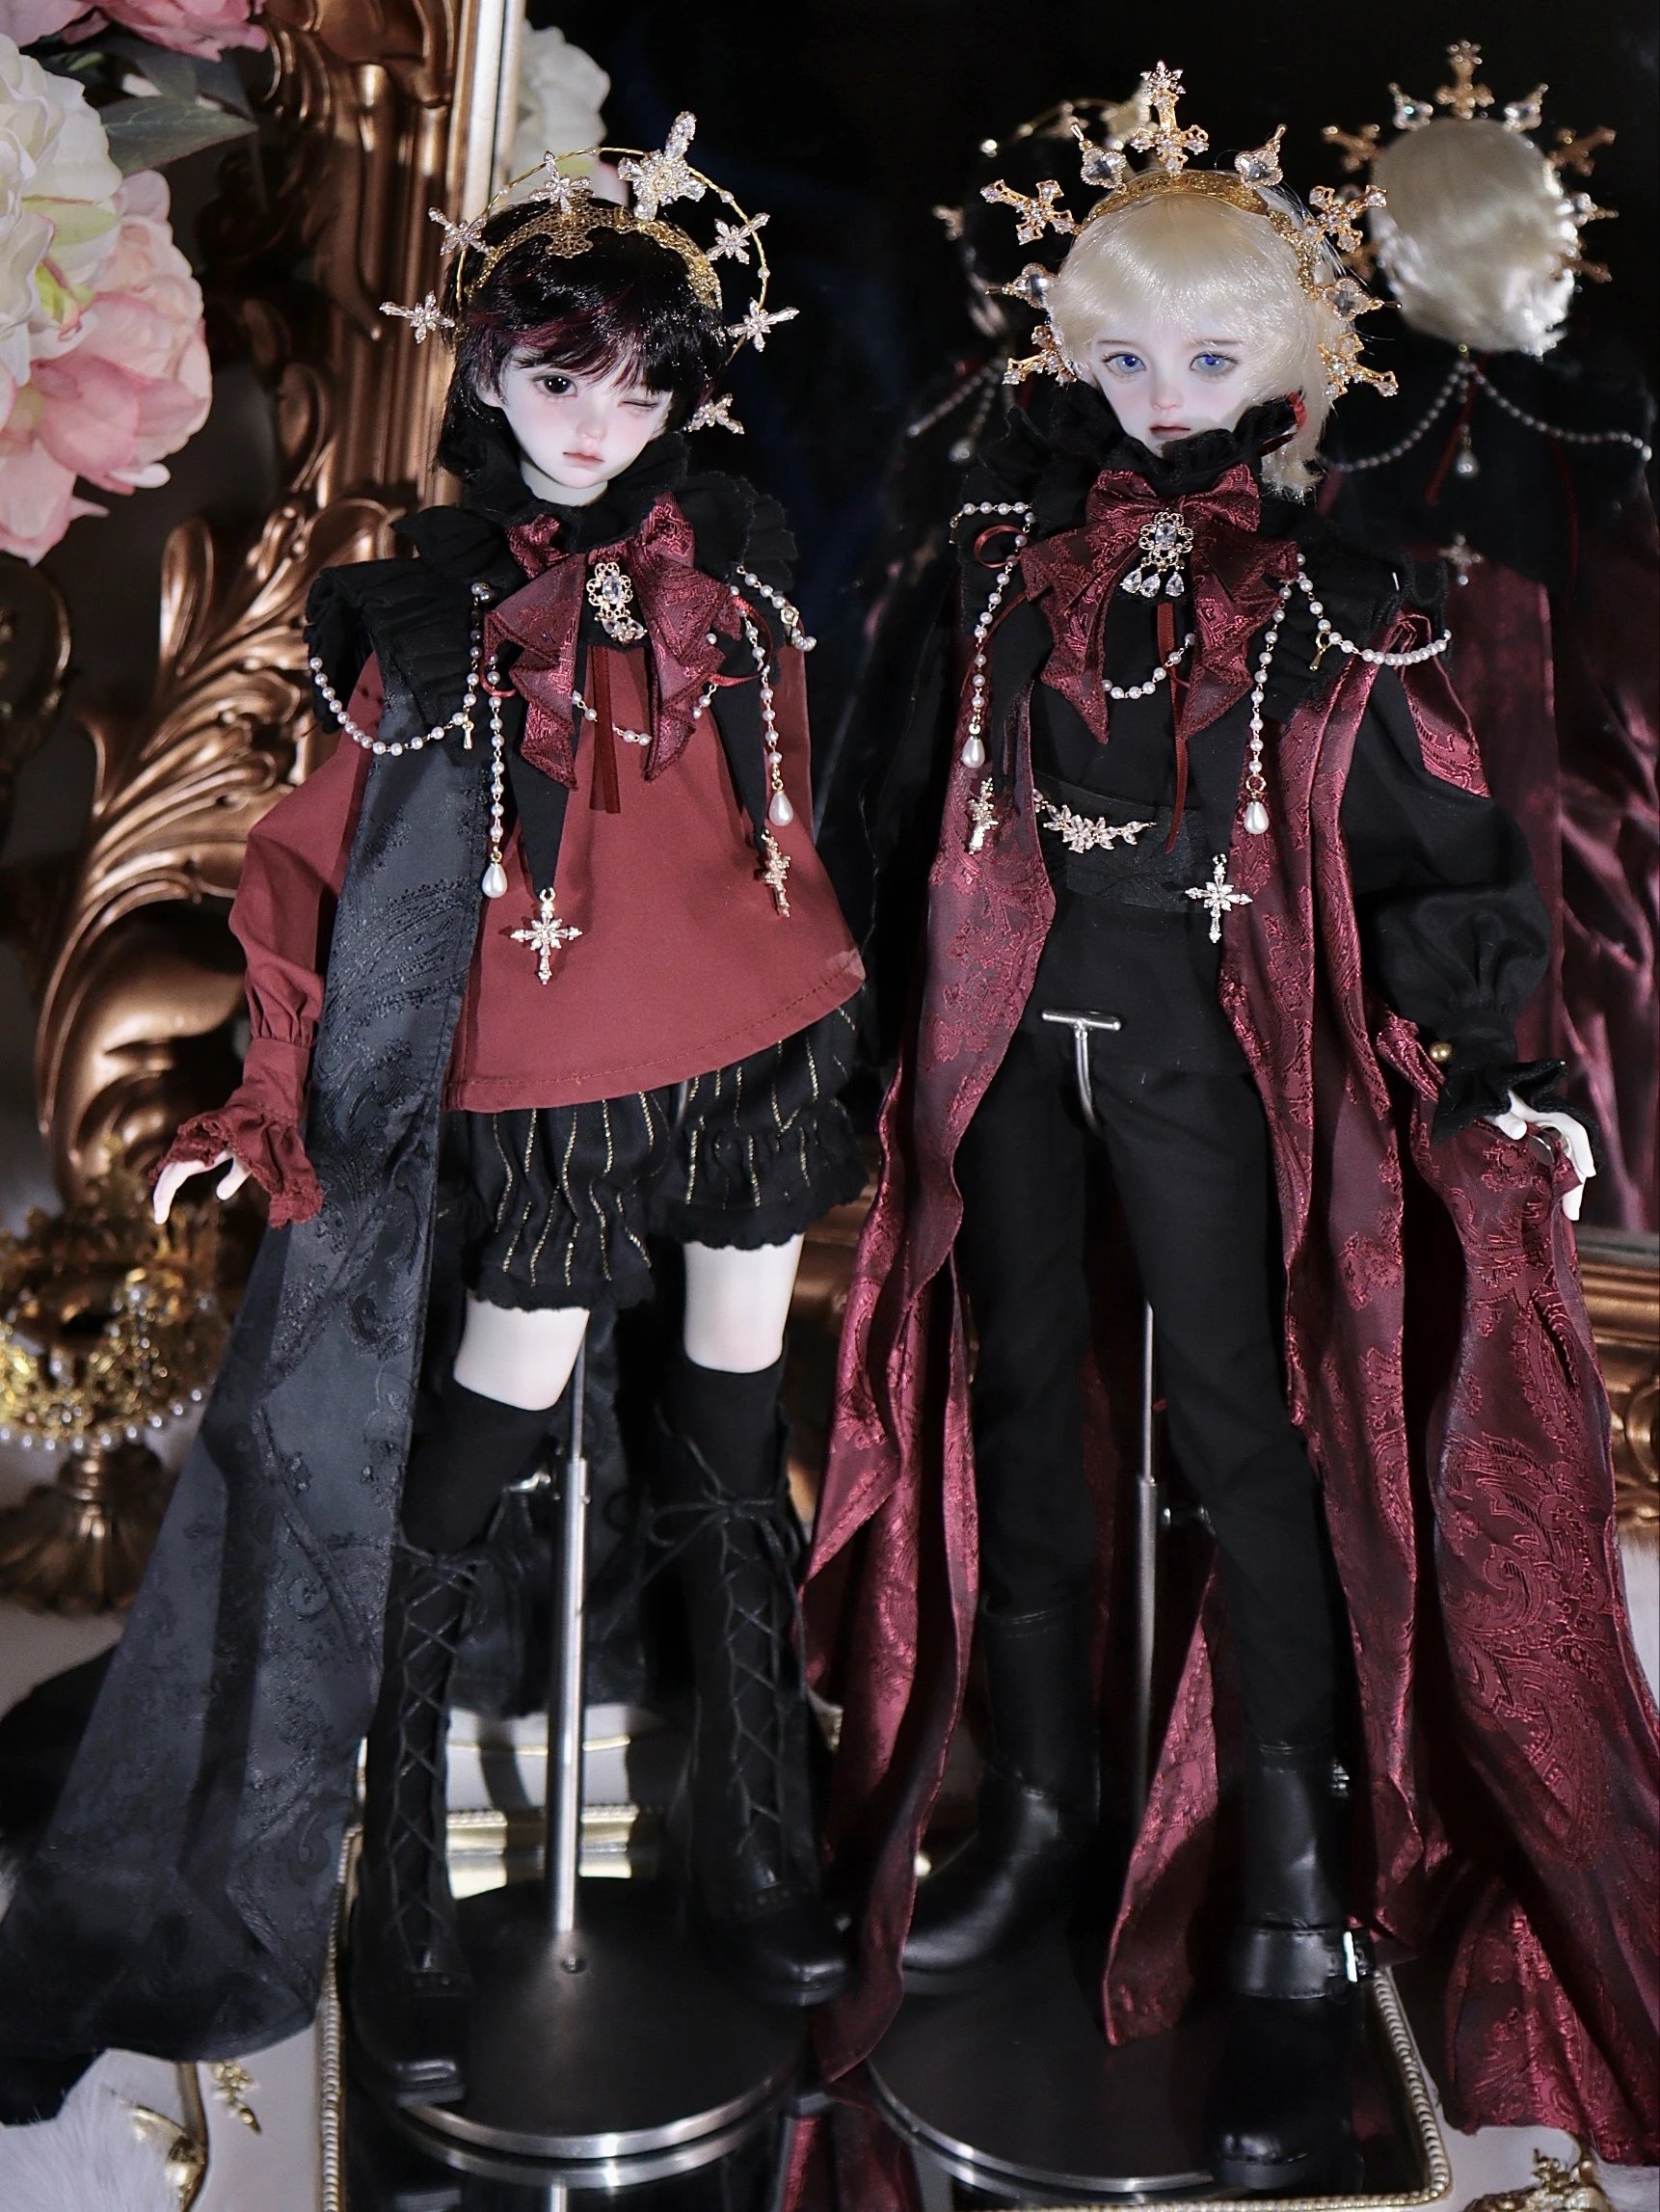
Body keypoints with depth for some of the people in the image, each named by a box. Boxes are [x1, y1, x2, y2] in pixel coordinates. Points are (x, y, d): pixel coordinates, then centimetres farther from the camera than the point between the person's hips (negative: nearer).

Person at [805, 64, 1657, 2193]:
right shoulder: (1013, 533, 6)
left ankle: (1297, 1927, 7)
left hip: (1199, 1040, -4)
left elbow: (1441, 843, -1)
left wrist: (1487, 1075, -8)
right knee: (1020, 1394, 11)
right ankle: (1038, 1811, 29)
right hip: (1015, 1030, 4)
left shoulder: (1326, 595, -3)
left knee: (1241, 1425, -4)